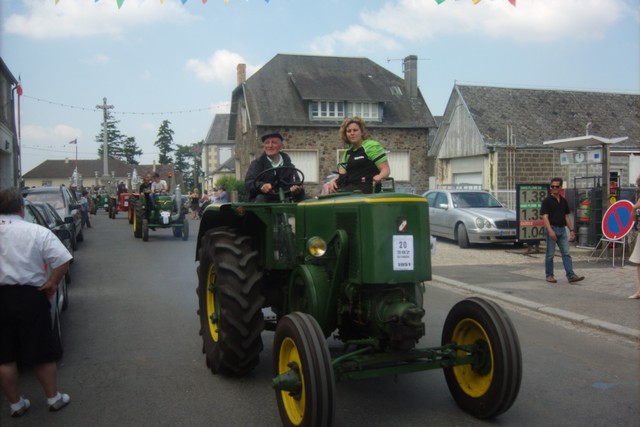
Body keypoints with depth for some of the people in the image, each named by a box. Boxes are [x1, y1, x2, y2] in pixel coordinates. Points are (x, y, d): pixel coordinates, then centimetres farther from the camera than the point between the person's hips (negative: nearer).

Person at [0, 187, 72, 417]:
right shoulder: (37, 232, -8)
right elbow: (63, 260, -14)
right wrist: (53, 282, -1)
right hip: (30, 297, -2)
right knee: (42, 353, 12)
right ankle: (54, 398, 24)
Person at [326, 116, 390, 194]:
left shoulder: (372, 146, -2)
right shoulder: (348, 153, 20)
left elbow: (386, 169, -8)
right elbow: (342, 174, 14)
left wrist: (379, 176, -30)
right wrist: (333, 181, -8)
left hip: (367, 188, -7)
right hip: (351, 186, 7)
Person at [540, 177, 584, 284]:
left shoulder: (564, 201, 12)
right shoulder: (547, 201, -6)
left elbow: (567, 216, 16)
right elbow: (545, 217, -14)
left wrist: (571, 230, 9)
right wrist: (550, 230, -25)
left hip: (562, 229, 5)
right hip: (552, 229, -5)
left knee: (566, 253, 0)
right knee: (550, 254, 2)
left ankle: (571, 275, -4)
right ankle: (549, 275, 13)